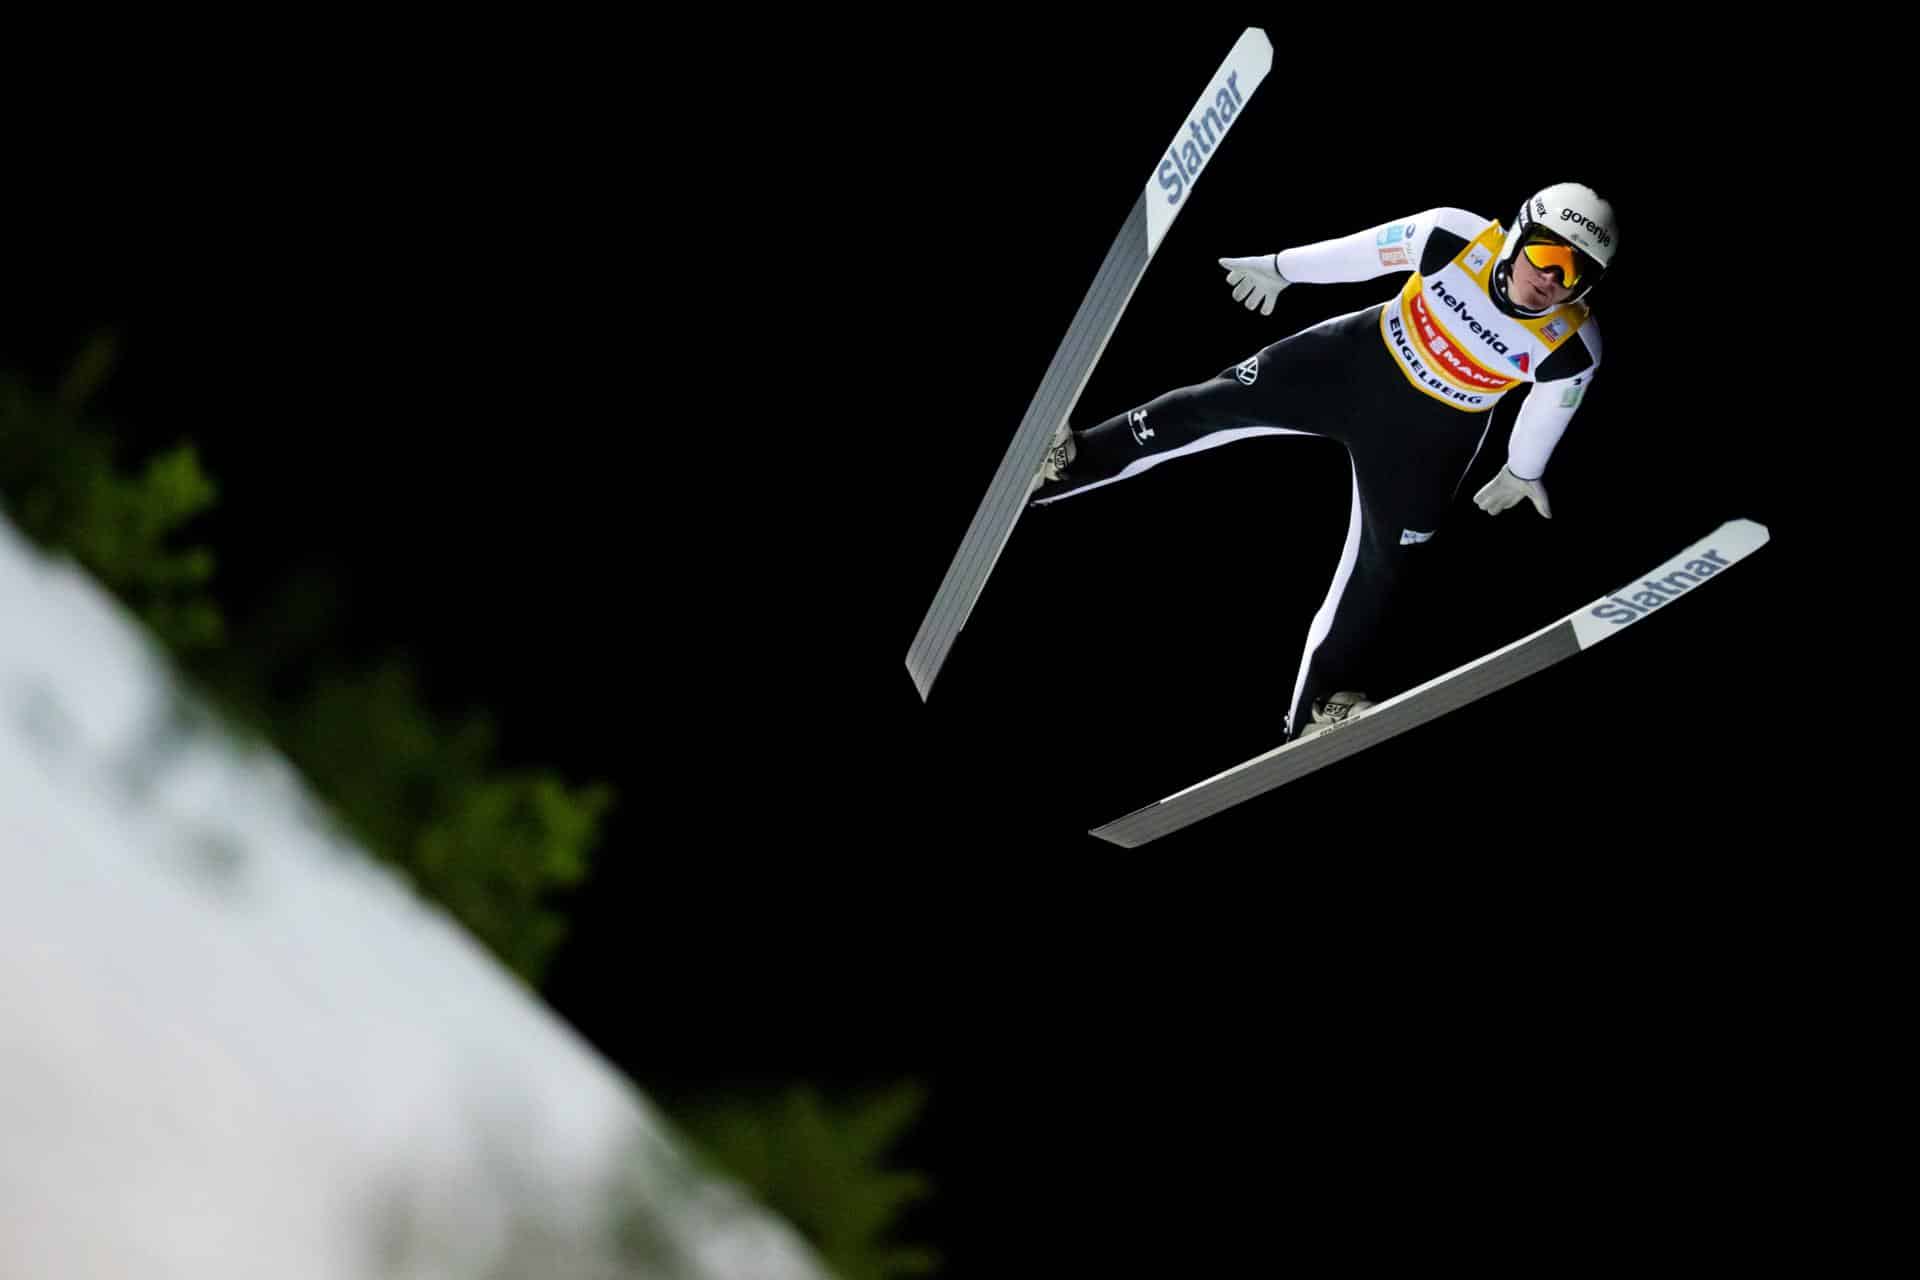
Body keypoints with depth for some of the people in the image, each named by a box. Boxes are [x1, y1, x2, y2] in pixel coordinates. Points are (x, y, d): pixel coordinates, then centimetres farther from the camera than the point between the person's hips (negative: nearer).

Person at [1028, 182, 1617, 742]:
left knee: (1380, 565, 1)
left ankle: (1318, 711, 13)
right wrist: (1280, 268, 4)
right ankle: (1075, 460, 15)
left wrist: (1523, 470, 16)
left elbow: (1547, 408, -3)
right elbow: (1360, 253, -11)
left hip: (1426, 434, -1)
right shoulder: (1458, 238, -27)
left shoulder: (1571, 349, -25)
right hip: (1359, 358, 1)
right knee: (1219, 402, 2)